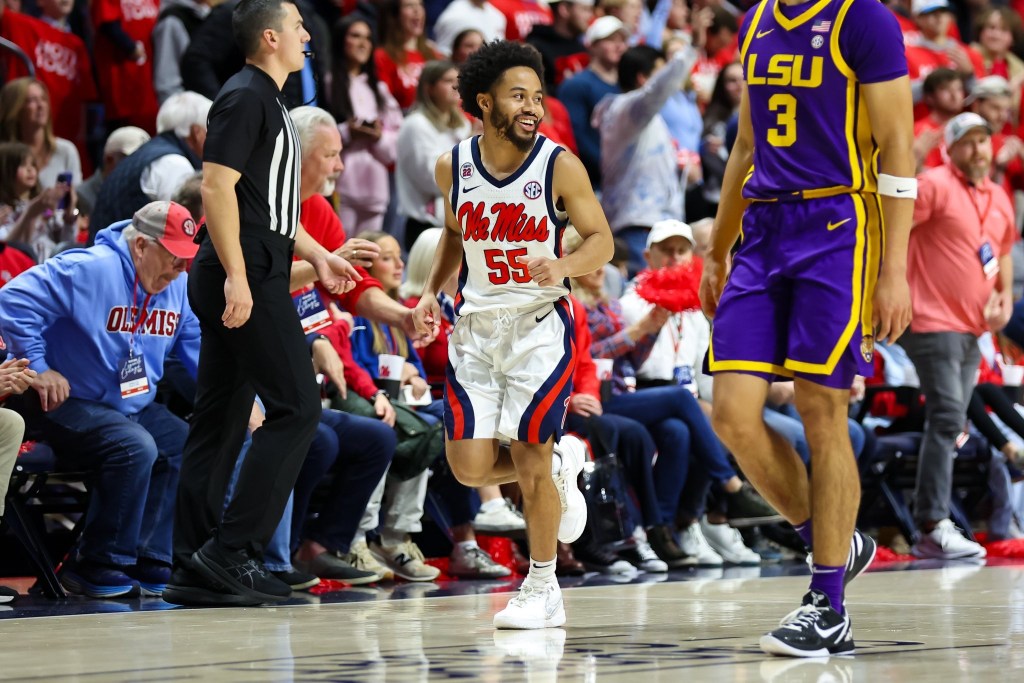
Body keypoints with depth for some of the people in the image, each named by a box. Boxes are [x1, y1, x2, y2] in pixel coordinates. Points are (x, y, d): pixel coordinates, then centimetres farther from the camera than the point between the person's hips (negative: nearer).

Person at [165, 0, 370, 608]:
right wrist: (237, 275, -24)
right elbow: (217, 186, -18)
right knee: (296, 406, -11)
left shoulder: (267, 102, 21)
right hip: (247, 277, -10)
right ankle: (230, 550, -12)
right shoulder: (246, 98, -10)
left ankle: (194, 568, 8)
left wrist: (318, 255, 29)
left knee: (221, 421, 7)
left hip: (248, 280, 10)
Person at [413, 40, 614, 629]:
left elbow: (602, 241, -8)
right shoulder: (453, 167, 0)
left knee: (530, 458, -6)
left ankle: (543, 591, 9)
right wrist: (433, 288, 6)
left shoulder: (560, 166, -11)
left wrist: (564, 266, -28)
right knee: (470, 466, -3)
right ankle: (561, 463, 28)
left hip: (540, 325, -4)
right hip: (476, 326, 4)